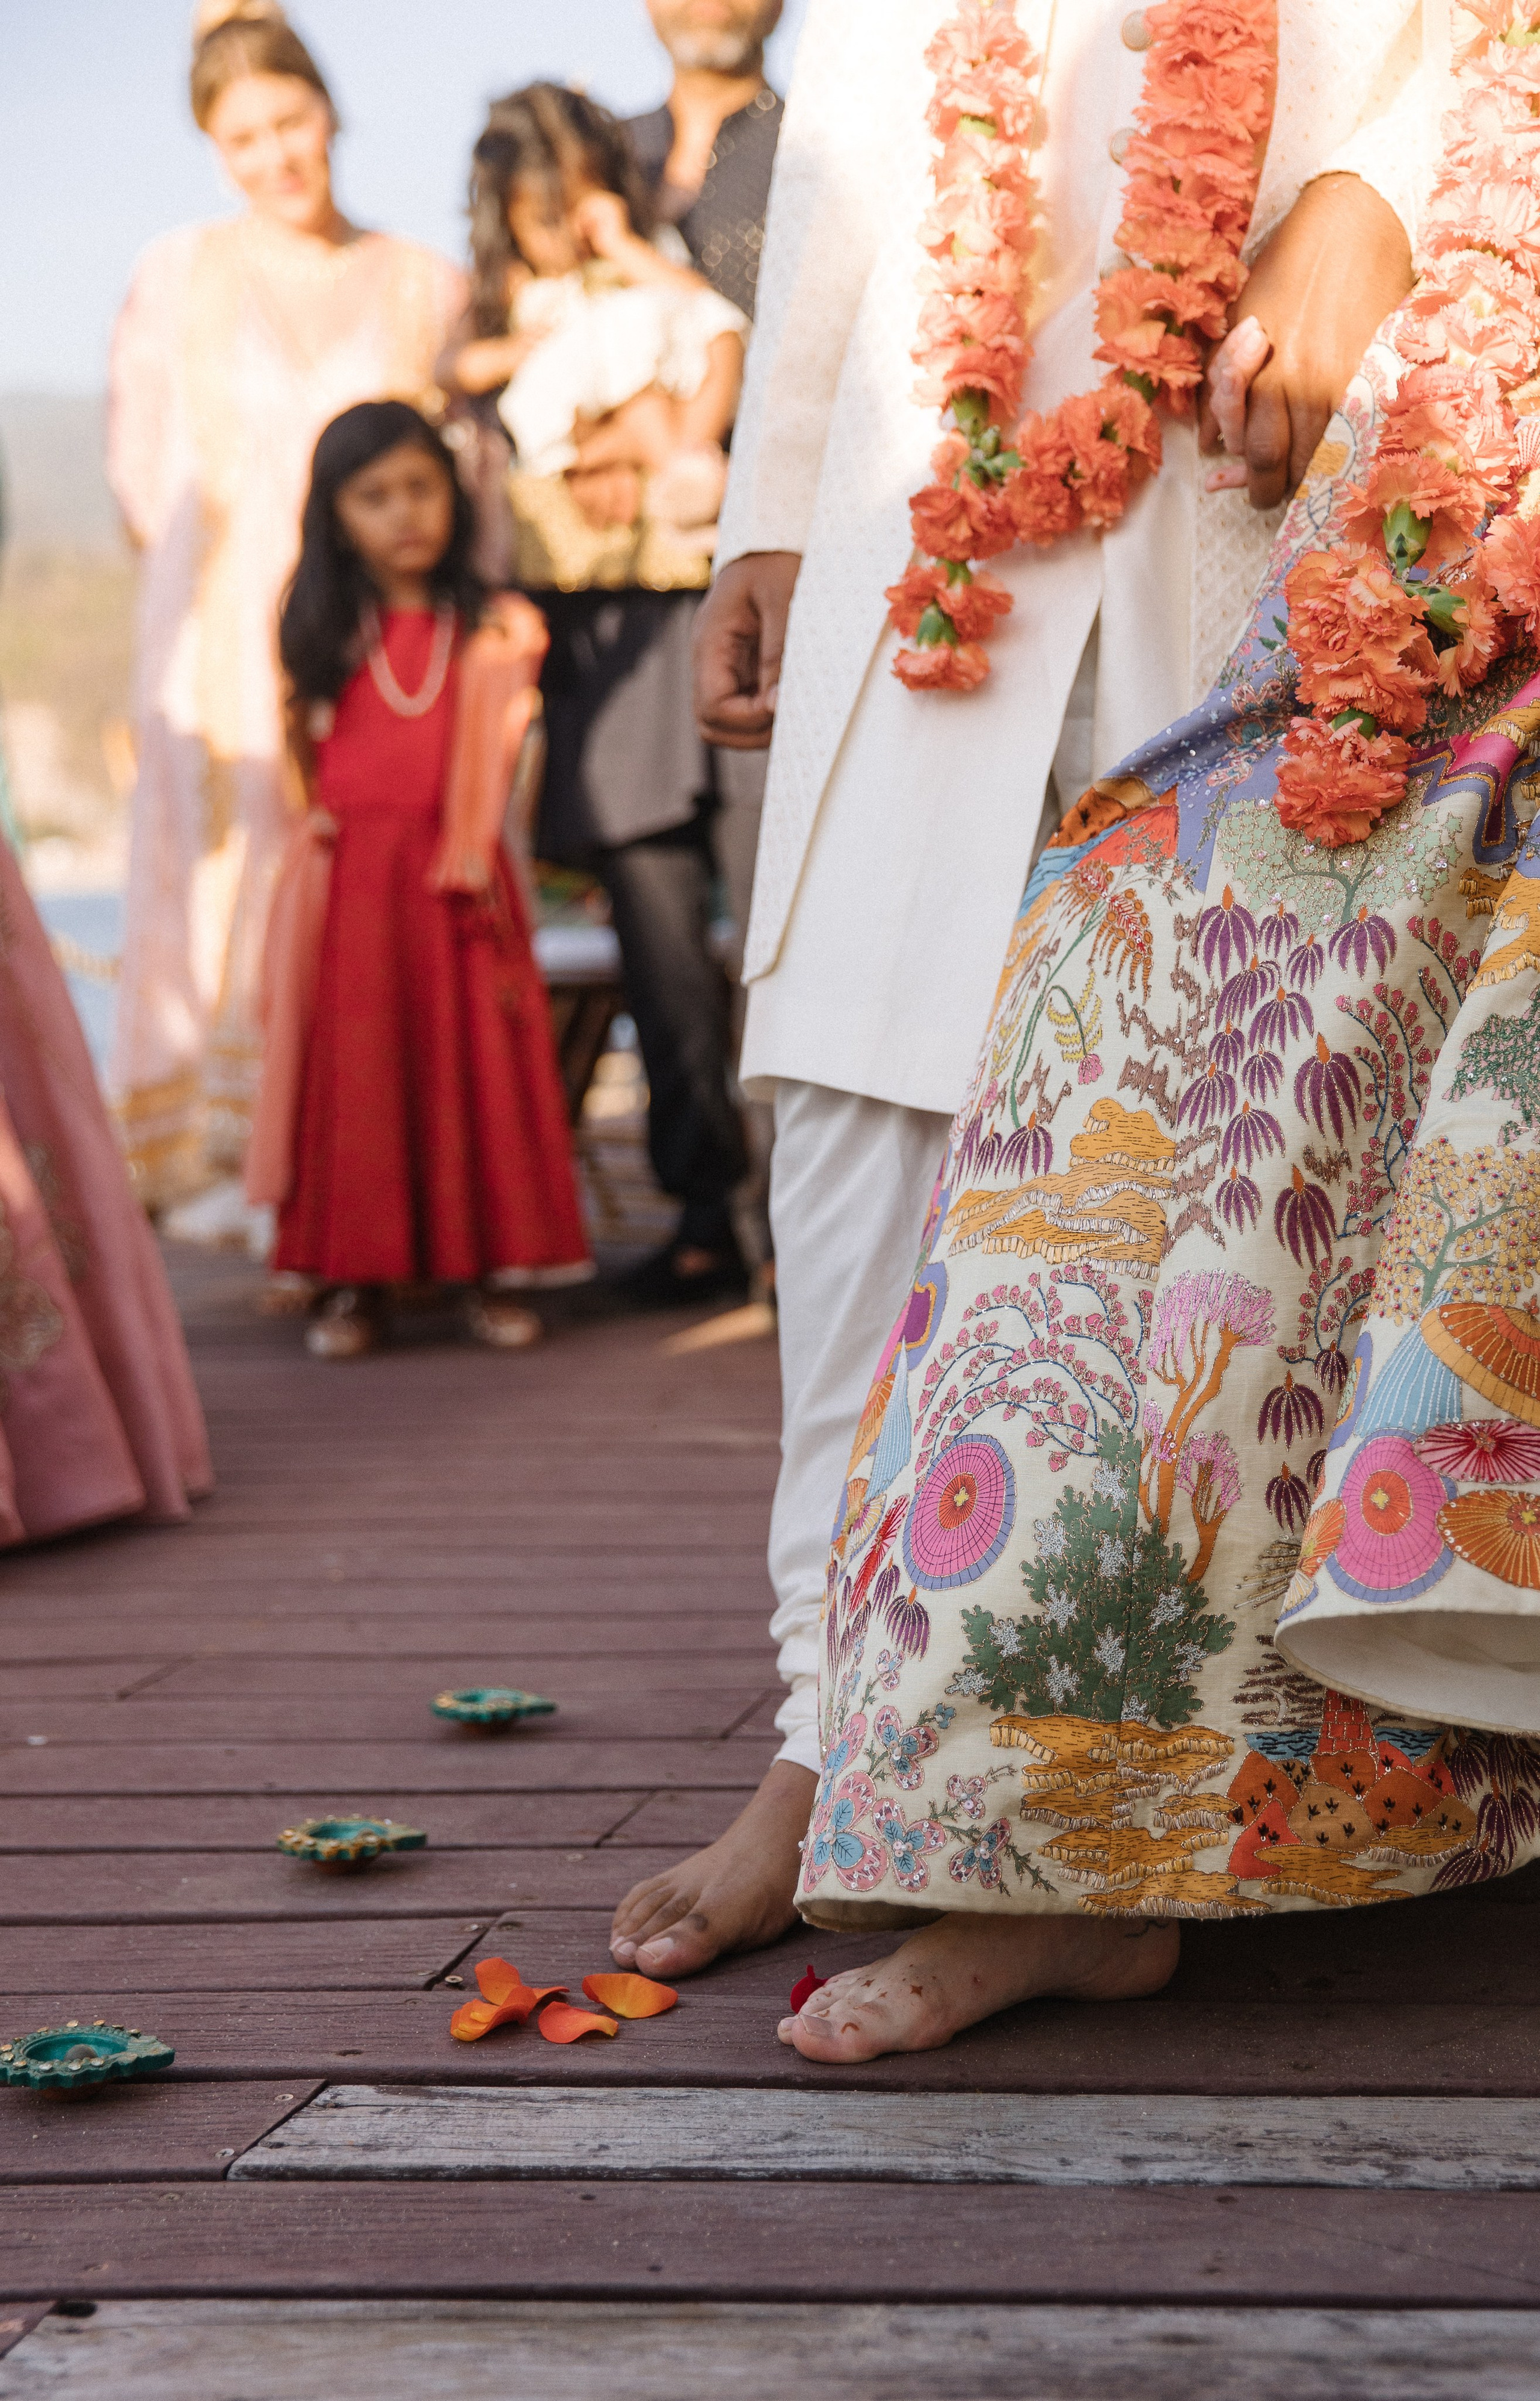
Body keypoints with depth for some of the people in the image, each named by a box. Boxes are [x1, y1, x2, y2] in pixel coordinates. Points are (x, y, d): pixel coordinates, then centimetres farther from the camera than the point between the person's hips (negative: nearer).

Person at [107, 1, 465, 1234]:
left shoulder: (427, 285, 11)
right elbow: (145, 473, 9)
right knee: (238, 873, -4)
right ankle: (237, 1158, 1)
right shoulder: (181, 276, 8)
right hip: (230, 646, -1)